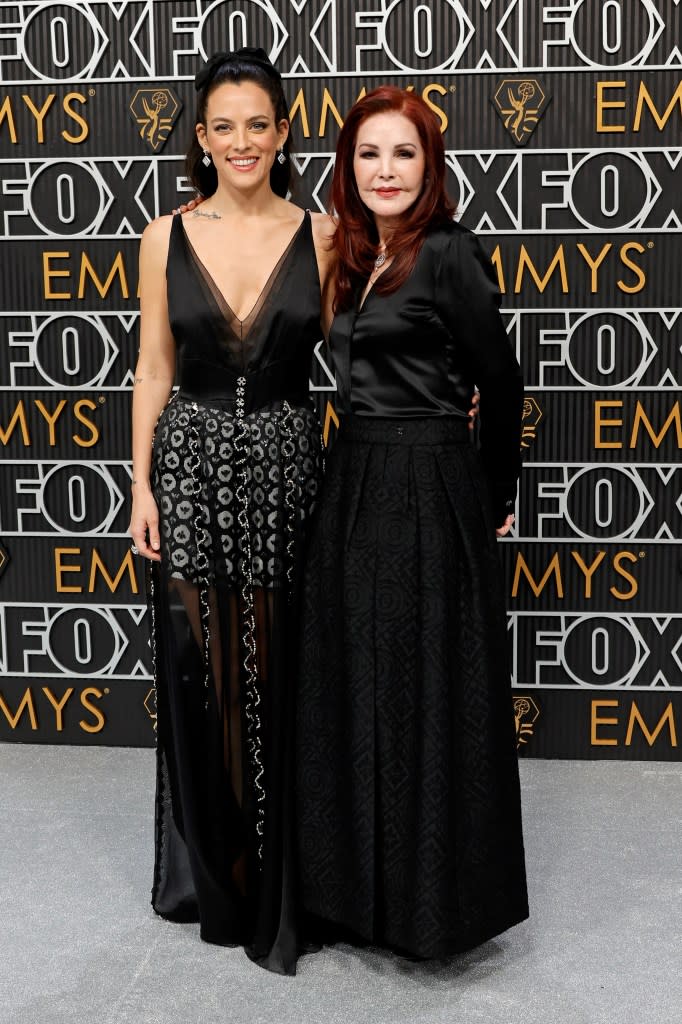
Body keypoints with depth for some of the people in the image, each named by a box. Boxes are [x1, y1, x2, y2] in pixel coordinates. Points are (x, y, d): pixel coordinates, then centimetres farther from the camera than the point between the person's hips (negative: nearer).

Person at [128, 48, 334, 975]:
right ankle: (207, 873, 28)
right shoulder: (167, 237, 4)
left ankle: (276, 882, 23)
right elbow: (153, 370, 6)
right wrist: (141, 487, 1)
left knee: (279, 678, 4)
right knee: (198, 672, 7)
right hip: (192, 464, 1)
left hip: (286, 464, -1)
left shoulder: (320, 234, 2)